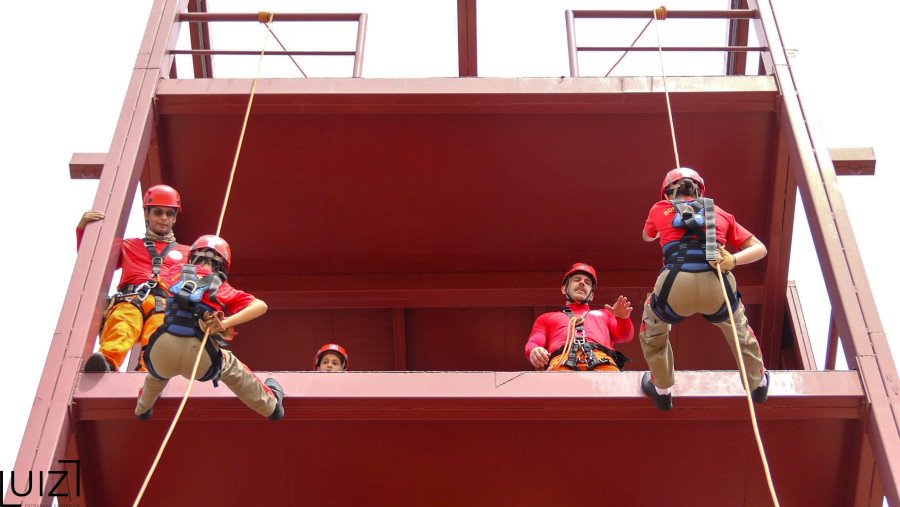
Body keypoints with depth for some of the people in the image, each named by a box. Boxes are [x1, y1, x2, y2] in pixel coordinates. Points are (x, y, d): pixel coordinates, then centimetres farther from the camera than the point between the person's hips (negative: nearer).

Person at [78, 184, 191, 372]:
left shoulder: (187, 253, 37)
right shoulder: (129, 246, 37)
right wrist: (82, 228, 26)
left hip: (165, 306, -1)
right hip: (129, 300, 1)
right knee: (119, 333, -37)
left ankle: (147, 375, -65)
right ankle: (106, 362, -65)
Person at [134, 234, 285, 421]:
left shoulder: (176, 273, 14)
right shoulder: (222, 288, 12)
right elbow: (261, 306, 1)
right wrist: (226, 322, -7)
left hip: (162, 352, 2)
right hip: (199, 360, -2)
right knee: (229, 365, 31)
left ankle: (143, 408, 63)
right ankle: (270, 405, 45)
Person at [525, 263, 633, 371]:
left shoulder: (604, 314, 41)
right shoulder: (546, 318, 37)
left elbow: (625, 336, 23)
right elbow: (533, 343, 20)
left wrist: (622, 318, -2)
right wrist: (533, 351, -7)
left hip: (601, 359, 1)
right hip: (562, 359, -1)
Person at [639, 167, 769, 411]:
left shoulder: (660, 209, 23)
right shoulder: (719, 213, 26)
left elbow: (647, 237, 47)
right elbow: (759, 248, 20)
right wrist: (734, 260, 4)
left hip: (676, 285, -1)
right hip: (717, 285, 2)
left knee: (653, 331, 32)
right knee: (738, 328, 35)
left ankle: (662, 391, 43)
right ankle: (758, 384, 52)